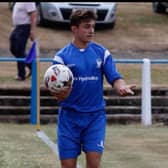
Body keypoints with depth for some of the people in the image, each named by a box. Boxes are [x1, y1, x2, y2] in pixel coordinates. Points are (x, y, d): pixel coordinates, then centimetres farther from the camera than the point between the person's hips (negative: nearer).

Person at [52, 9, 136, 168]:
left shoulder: (102, 52, 3)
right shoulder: (62, 56, -3)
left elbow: (114, 77, -4)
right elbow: (59, 94, -7)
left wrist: (121, 86, -28)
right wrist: (60, 94, -32)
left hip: (95, 116, 1)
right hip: (70, 117, -1)